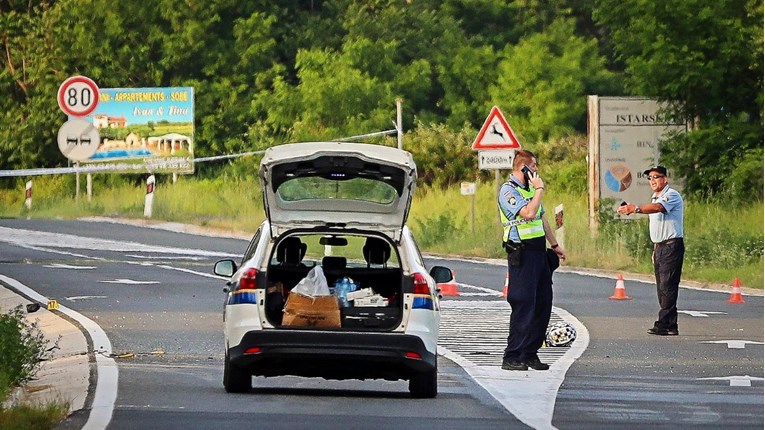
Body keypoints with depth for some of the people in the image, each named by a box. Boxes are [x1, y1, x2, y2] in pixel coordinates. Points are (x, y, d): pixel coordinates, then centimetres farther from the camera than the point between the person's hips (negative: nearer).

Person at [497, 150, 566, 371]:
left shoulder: (529, 188, 18)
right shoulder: (508, 190, -11)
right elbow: (528, 213, -24)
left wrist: (554, 245, 29)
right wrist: (539, 189, -13)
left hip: (539, 251, 9)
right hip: (522, 254, -9)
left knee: (543, 303, 8)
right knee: (523, 305, -11)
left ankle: (530, 353, 14)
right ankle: (512, 358, -9)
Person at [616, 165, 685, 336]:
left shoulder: (672, 195, -10)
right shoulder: (655, 198, 20)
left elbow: (658, 208, -30)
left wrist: (636, 208, -42)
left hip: (672, 246, -10)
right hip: (660, 247, 10)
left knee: (667, 287, -13)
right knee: (662, 288, 6)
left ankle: (663, 325, -18)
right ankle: (670, 326, 7)